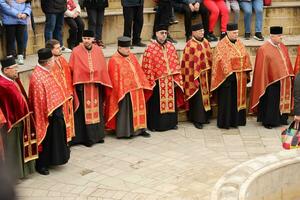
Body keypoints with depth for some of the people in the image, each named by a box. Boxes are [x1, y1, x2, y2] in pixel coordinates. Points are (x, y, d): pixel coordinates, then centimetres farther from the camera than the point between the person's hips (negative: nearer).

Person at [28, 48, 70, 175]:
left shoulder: (45, 72, 5)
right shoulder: (37, 77, -25)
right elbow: (40, 98, -25)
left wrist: (58, 107, 14)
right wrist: (48, 112, -21)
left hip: (54, 110, 9)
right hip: (46, 114, -9)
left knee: (55, 137, 20)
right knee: (45, 139, 3)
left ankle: (51, 160, 35)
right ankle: (41, 165, 16)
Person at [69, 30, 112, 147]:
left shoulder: (98, 50, 3)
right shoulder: (76, 52, -8)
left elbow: (103, 68, 7)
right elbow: (72, 69, -7)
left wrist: (104, 83, 5)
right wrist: (77, 84, -13)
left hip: (96, 85, 4)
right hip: (82, 85, -4)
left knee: (96, 109, 12)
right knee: (84, 111, 0)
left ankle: (97, 135, 25)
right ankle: (85, 137, 8)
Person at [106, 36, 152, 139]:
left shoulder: (132, 56, 11)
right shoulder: (114, 60, -11)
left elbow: (139, 71, 15)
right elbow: (115, 78, -14)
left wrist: (143, 84, 10)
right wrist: (120, 92, -17)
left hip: (137, 90, 7)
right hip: (124, 91, -7)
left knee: (138, 109, 13)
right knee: (125, 112, -1)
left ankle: (139, 129, 23)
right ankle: (125, 131, 6)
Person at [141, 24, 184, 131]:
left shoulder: (171, 46, 7)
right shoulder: (150, 49, -9)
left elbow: (176, 64, 10)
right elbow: (147, 67, -10)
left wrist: (176, 79, 5)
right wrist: (150, 82, -12)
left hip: (170, 81, 5)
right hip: (157, 82, -5)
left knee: (171, 102, 12)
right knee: (156, 104, 2)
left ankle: (171, 123, 25)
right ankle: (154, 125, 12)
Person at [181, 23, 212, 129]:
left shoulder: (206, 42, 7)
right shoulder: (190, 45, -15)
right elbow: (188, 63, -15)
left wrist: (210, 72, 13)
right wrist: (194, 77, -16)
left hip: (206, 75, 7)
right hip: (196, 76, -7)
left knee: (205, 95, 14)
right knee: (197, 98, -1)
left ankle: (204, 117, 25)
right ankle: (197, 119, 8)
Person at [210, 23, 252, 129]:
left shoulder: (239, 43, 10)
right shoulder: (221, 45, -10)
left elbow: (246, 57, 12)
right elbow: (222, 61, -16)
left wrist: (247, 72, 4)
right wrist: (229, 73, -20)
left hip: (240, 77, 6)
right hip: (227, 77, -6)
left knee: (238, 99, 11)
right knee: (227, 100, 0)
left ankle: (236, 120, 21)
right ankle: (225, 122, 8)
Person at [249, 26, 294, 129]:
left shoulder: (283, 47, 7)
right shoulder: (264, 49, -14)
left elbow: (287, 63, 13)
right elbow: (261, 68, -13)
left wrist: (290, 76, 10)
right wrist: (264, 82, -13)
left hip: (283, 81, 7)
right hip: (271, 81, -7)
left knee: (282, 100, 15)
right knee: (270, 102, 2)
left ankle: (281, 119, 28)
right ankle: (267, 121, 14)